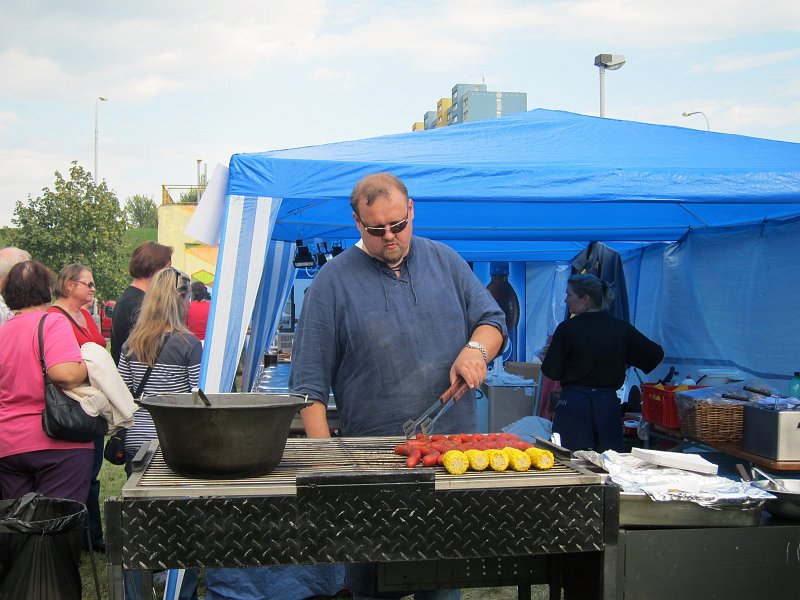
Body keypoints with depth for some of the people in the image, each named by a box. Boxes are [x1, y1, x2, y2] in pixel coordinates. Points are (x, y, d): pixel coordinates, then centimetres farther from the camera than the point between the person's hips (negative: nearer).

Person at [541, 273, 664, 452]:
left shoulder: (567, 328, -8)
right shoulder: (621, 328, 3)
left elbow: (552, 372, -5)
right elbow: (656, 354, 9)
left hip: (574, 403, -4)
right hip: (609, 403, 4)